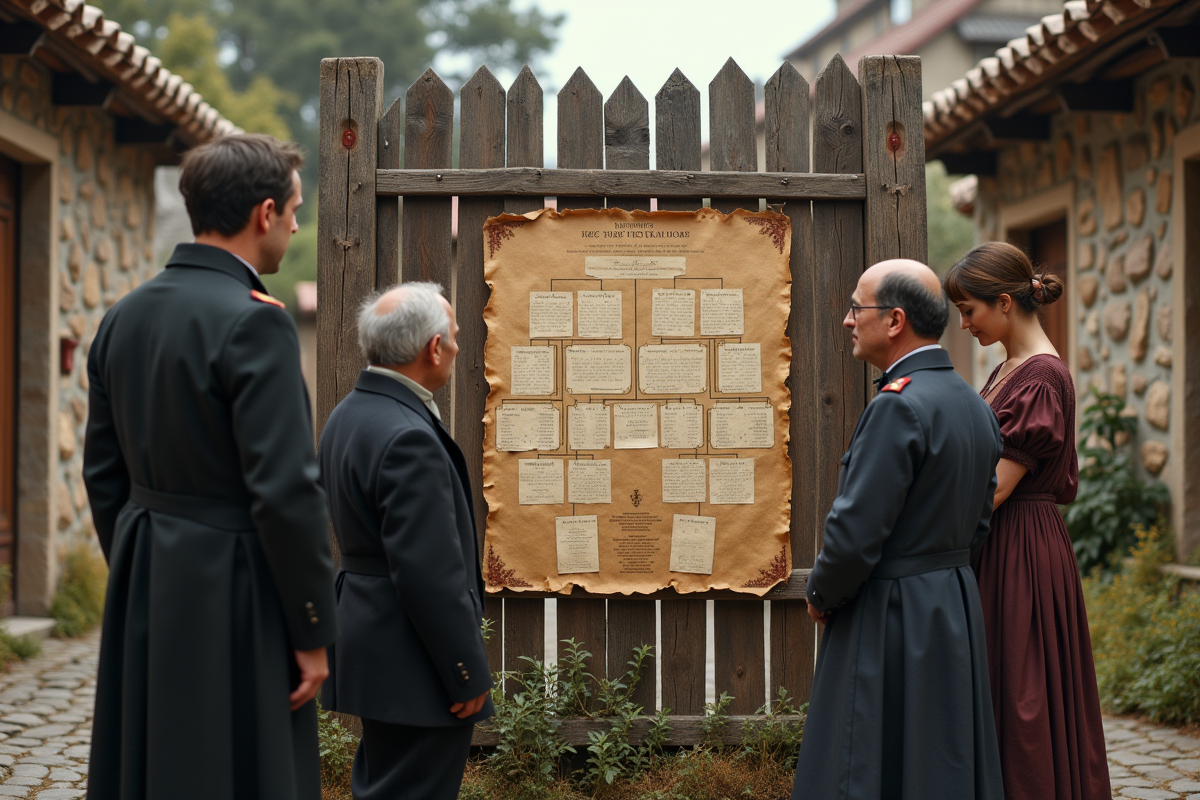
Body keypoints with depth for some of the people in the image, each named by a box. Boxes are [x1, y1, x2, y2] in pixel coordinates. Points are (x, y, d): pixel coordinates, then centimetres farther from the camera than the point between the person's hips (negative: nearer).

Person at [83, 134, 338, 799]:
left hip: (145, 586, 8)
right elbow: (286, 489, -19)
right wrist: (314, 631, -12)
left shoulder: (124, 315, 8)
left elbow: (103, 472, 13)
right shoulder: (255, 321, -17)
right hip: (231, 589, -8)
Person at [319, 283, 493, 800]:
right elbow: (431, 575, -25)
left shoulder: (347, 416, 9)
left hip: (368, 643, 10)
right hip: (413, 663, -10)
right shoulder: (408, 438, -23)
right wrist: (469, 673, -17)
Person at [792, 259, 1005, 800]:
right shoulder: (974, 404, 8)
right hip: (957, 612, 9)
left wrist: (820, 597, -6)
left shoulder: (898, 406, -20)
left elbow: (856, 531, -22)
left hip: (890, 620, -9)